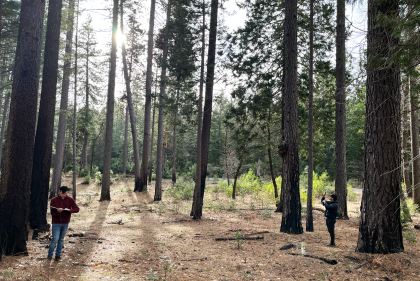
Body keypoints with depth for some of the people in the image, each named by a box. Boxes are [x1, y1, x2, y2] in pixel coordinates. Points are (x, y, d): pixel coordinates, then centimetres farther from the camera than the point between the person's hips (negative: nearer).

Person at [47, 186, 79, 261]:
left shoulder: (70, 200, 0)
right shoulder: (54, 200, -6)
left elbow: (77, 209, -4)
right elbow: (52, 213, -10)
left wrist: (69, 210, -22)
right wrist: (57, 211, -31)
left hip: (65, 223, 3)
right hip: (56, 223, -2)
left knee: (61, 239, 11)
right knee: (55, 239, -7)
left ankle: (58, 254, 23)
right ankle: (50, 254, 9)